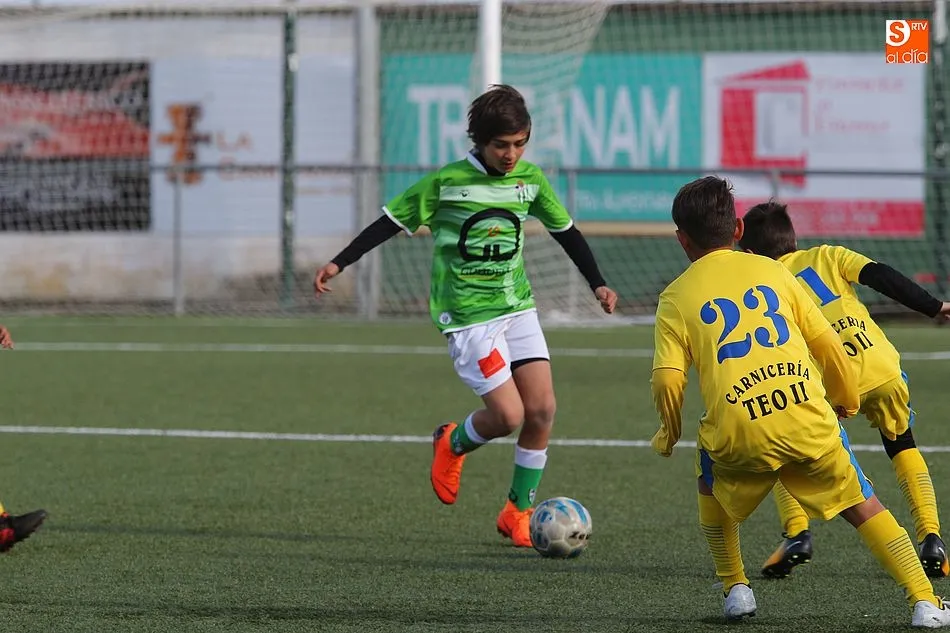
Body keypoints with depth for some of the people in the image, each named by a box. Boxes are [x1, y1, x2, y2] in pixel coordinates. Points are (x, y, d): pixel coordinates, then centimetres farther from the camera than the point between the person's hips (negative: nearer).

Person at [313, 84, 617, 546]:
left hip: (518, 308, 5)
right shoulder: (447, 182, -10)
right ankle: (452, 445, 21)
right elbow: (391, 223, -4)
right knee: (507, 415, -14)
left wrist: (597, 283, 11)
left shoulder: (531, 180, 2)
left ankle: (518, 511, 11)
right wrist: (339, 263, -7)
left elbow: (566, 231, 15)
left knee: (542, 409, -5)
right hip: (468, 317, -5)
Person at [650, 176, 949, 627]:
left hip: (738, 430, -1)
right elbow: (827, 343, 17)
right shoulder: (772, 271, 18)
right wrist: (847, 400, 33)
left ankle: (735, 589, 25)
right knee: (863, 506, 13)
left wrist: (669, 433, 17)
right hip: (807, 416, 1)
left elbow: (668, 379, -1)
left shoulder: (676, 297, 11)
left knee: (712, 485, 32)